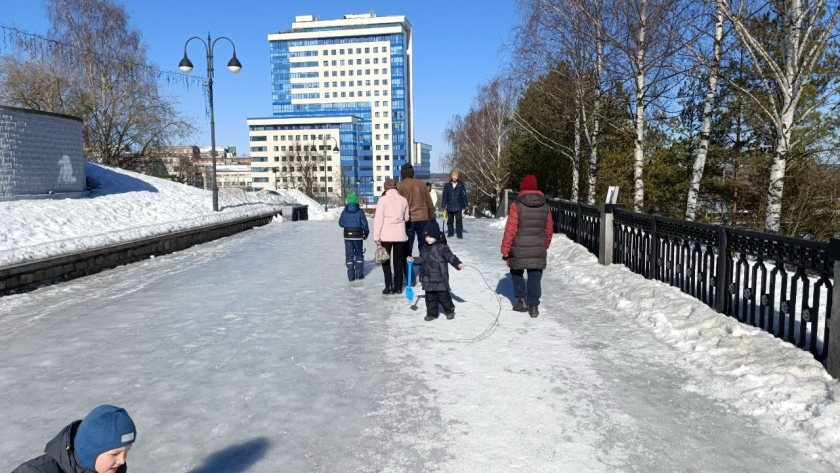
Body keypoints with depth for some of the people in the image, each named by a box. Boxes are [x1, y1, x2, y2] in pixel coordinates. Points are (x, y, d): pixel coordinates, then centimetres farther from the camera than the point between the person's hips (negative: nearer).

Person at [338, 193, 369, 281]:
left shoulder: (344, 212, -3)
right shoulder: (360, 212, -9)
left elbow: (340, 223, 4)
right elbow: (364, 224, -8)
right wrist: (366, 232, 9)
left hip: (347, 236, 2)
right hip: (358, 236, -1)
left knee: (349, 255, 7)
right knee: (359, 254, 13)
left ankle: (351, 275, 5)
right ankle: (359, 274, 12)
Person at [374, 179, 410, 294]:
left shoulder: (383, 199, -6)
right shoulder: (403, 200, 4)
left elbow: (378, 219, -8)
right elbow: (406, 218, 11)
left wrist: (376, 236, -6)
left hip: (386, 235, -3)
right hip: (400, 235, 3)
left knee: (385, 260, 9)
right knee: (398, 261, 11)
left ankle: (389, 285, -1)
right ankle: (398, 287, 13)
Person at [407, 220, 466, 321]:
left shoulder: (442, 247, -13)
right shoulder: (425, 247, 9)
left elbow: (450, 257, -15)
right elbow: (422, 259, 22)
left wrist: (458, 264, -28)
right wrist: (413, 260, 16)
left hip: (440, 278, -6)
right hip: (428, 278, 6)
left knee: (443, 296, 3)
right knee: (430, 297, 11)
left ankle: (450, 311, 25)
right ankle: (432, 313, 24)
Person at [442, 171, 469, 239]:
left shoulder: (461, 185, 1)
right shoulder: (447, 185, 3)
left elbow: (464, 195, 2)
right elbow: (444, 196, 6)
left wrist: (466, 205, -1)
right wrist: (444, 205, 1)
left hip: (458, 207, -2)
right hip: (449, 207, 2)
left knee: (459, 220, -5)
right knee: (450, 220, 11)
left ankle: (460, 234, 1)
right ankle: (450, 232, 24)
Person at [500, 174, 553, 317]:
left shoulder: (516, 205, -10)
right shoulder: (545, 206, 3)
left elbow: (510, 230, -13)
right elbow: (549, 230, 9)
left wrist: (505, 249, -5)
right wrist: (545, 246, 24)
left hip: (519, 249, -3)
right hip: (538, 250, 3)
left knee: (517, 273, 19)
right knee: (535, 277, 9)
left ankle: (521, 299, 12)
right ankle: (533, 306, 7)